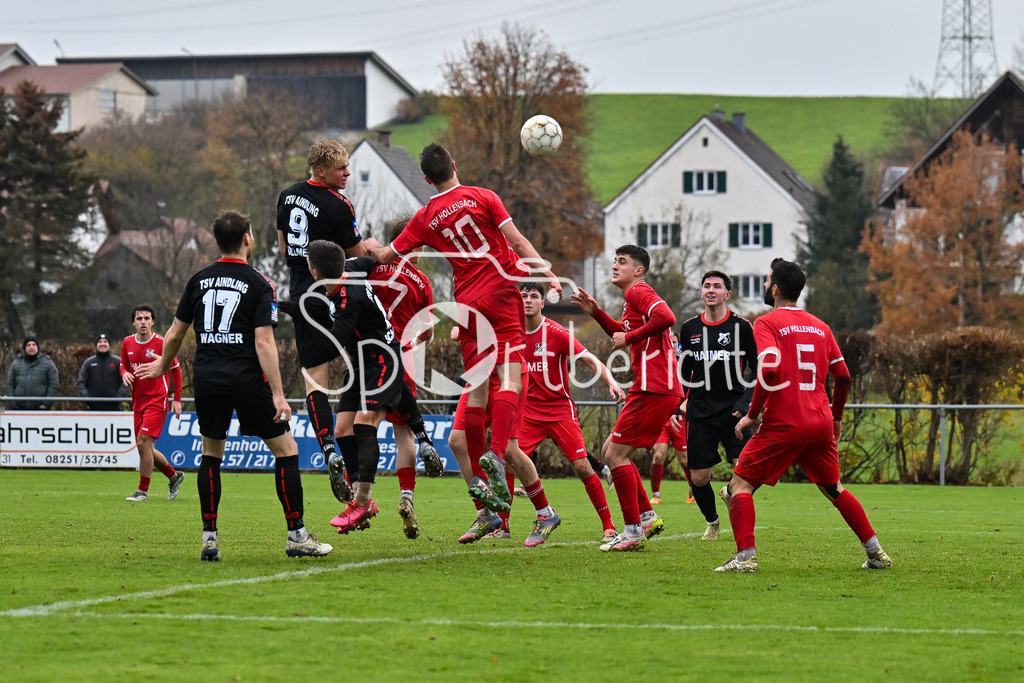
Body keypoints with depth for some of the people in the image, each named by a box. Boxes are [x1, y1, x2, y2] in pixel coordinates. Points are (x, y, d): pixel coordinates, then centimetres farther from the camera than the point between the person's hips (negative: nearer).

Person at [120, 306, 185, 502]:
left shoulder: (161, 343, -8)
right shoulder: (127, 343, 6)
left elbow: (176, 369, 1)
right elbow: (124, 365, 20)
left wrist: (177, 399, -2)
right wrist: (125, 373, -5)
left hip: (157, 401, -6)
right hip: (138, 402, 6)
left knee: (143, 442, -18)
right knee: (146, 449, 7)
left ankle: (142, 491, -10)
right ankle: (174, 476, 30)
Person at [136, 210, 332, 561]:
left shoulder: (199, 280, 9)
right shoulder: (259, 284, -5)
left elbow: (175, 334, 15)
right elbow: (264, 342, -12)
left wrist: (162, 366, 34)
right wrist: (278, 395, -13)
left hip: (206, 379, 4)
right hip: (246, 380, -4)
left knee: (211, 454, 18)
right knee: (286, 449, 6)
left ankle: (209, 537, 10)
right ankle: (296, 536, 3)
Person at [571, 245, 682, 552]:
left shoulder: (638, 291, -8)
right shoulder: (634, 297, 23)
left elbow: (666, 317, -27)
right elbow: (623, 335, 40)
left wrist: (629, 336, -16)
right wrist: (596, 313, 26)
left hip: (654, 389, -11)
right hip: (654, 389, 11)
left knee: (616, 454, -9)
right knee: (609, 451, 16)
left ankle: (633, 532, -7)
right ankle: (647, 516, 16)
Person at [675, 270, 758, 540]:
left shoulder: (741, 326, 0)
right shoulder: (689, 328, 8)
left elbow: (757, 369, 4)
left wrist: (746, 402, -9)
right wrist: (678, 403, 5)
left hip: (733, 411, -2)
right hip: (700, 414, 2)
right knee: (698, 478, 1)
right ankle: (712, 522, 26)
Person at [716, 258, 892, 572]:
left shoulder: (767, 323, -4)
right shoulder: (820, 327, 15)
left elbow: (769, 369, -20)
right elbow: (843, 376, 13)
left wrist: (752, 414, -11)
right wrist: (836, 418, 26)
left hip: (783, 425, -6)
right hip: (821, 423, 6)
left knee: (740, 485, 1)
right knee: (834, 489, 22)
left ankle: (746, 556, -16)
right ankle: (876, 552, 20)